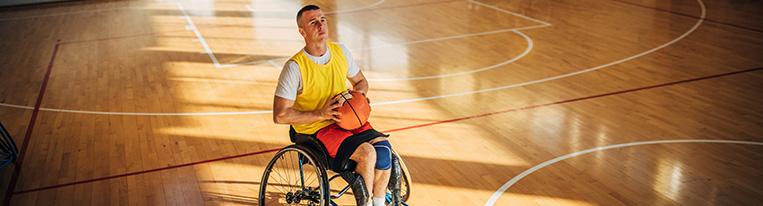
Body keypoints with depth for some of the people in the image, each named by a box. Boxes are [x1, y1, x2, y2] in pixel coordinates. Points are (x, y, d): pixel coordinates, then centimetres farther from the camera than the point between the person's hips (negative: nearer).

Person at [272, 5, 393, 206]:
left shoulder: (340, 51, 2)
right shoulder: (295, 67, -15)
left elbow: (361, 82, 19)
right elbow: (280, 115, -15)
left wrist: (357, 97, -4)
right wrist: (320, 114, -21)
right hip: (316, 130, -5)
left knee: (383, 146, -20)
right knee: (367, 152, -27)